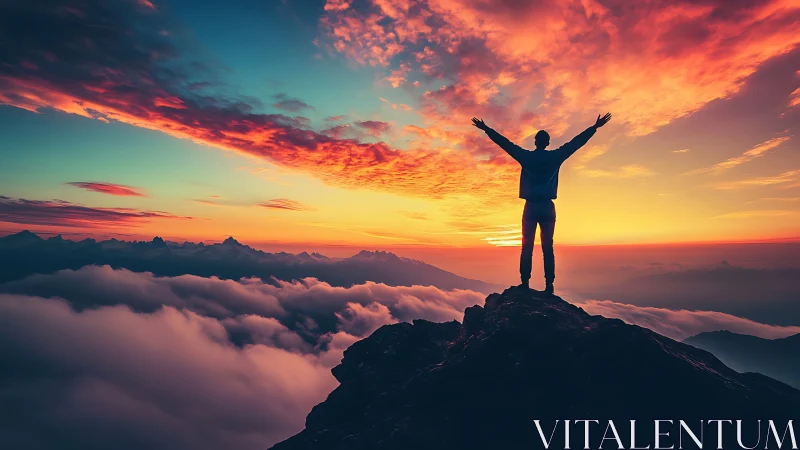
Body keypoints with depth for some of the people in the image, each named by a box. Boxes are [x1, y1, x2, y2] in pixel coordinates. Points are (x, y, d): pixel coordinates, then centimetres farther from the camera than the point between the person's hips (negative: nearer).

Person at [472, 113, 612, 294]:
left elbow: (504, 142, 7)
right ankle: (549, 285, -1)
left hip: (530, 207, -1)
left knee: (527, 247, 1)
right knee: (548, 248, 3)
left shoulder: (526, 156, 1)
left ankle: (525, 284, -3)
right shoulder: (555, 156, 4)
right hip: (548, 207, 1)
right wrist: (595, 127, 22)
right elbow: (577, 142, 12)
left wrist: (486, 129, 14)